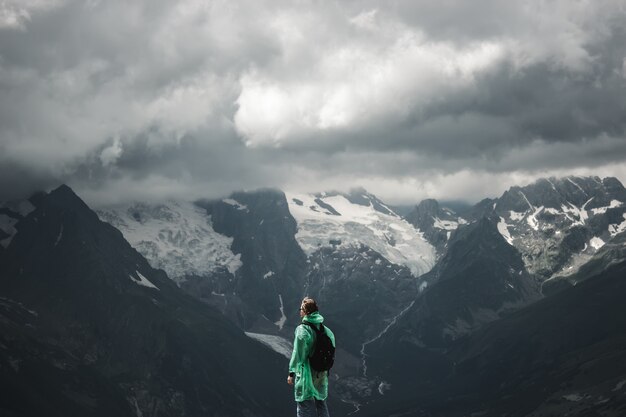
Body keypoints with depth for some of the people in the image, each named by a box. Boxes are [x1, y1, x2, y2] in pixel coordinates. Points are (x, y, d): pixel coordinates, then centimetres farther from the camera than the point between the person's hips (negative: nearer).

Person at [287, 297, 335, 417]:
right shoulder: (326, 330, 4)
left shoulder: (302, 330, -15)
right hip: (322, 374, 7)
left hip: (306, 372, -7)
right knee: (320, 402, 19)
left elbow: (297, 353, -15)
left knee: (305, 404, 0)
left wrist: (292, 373, -9)